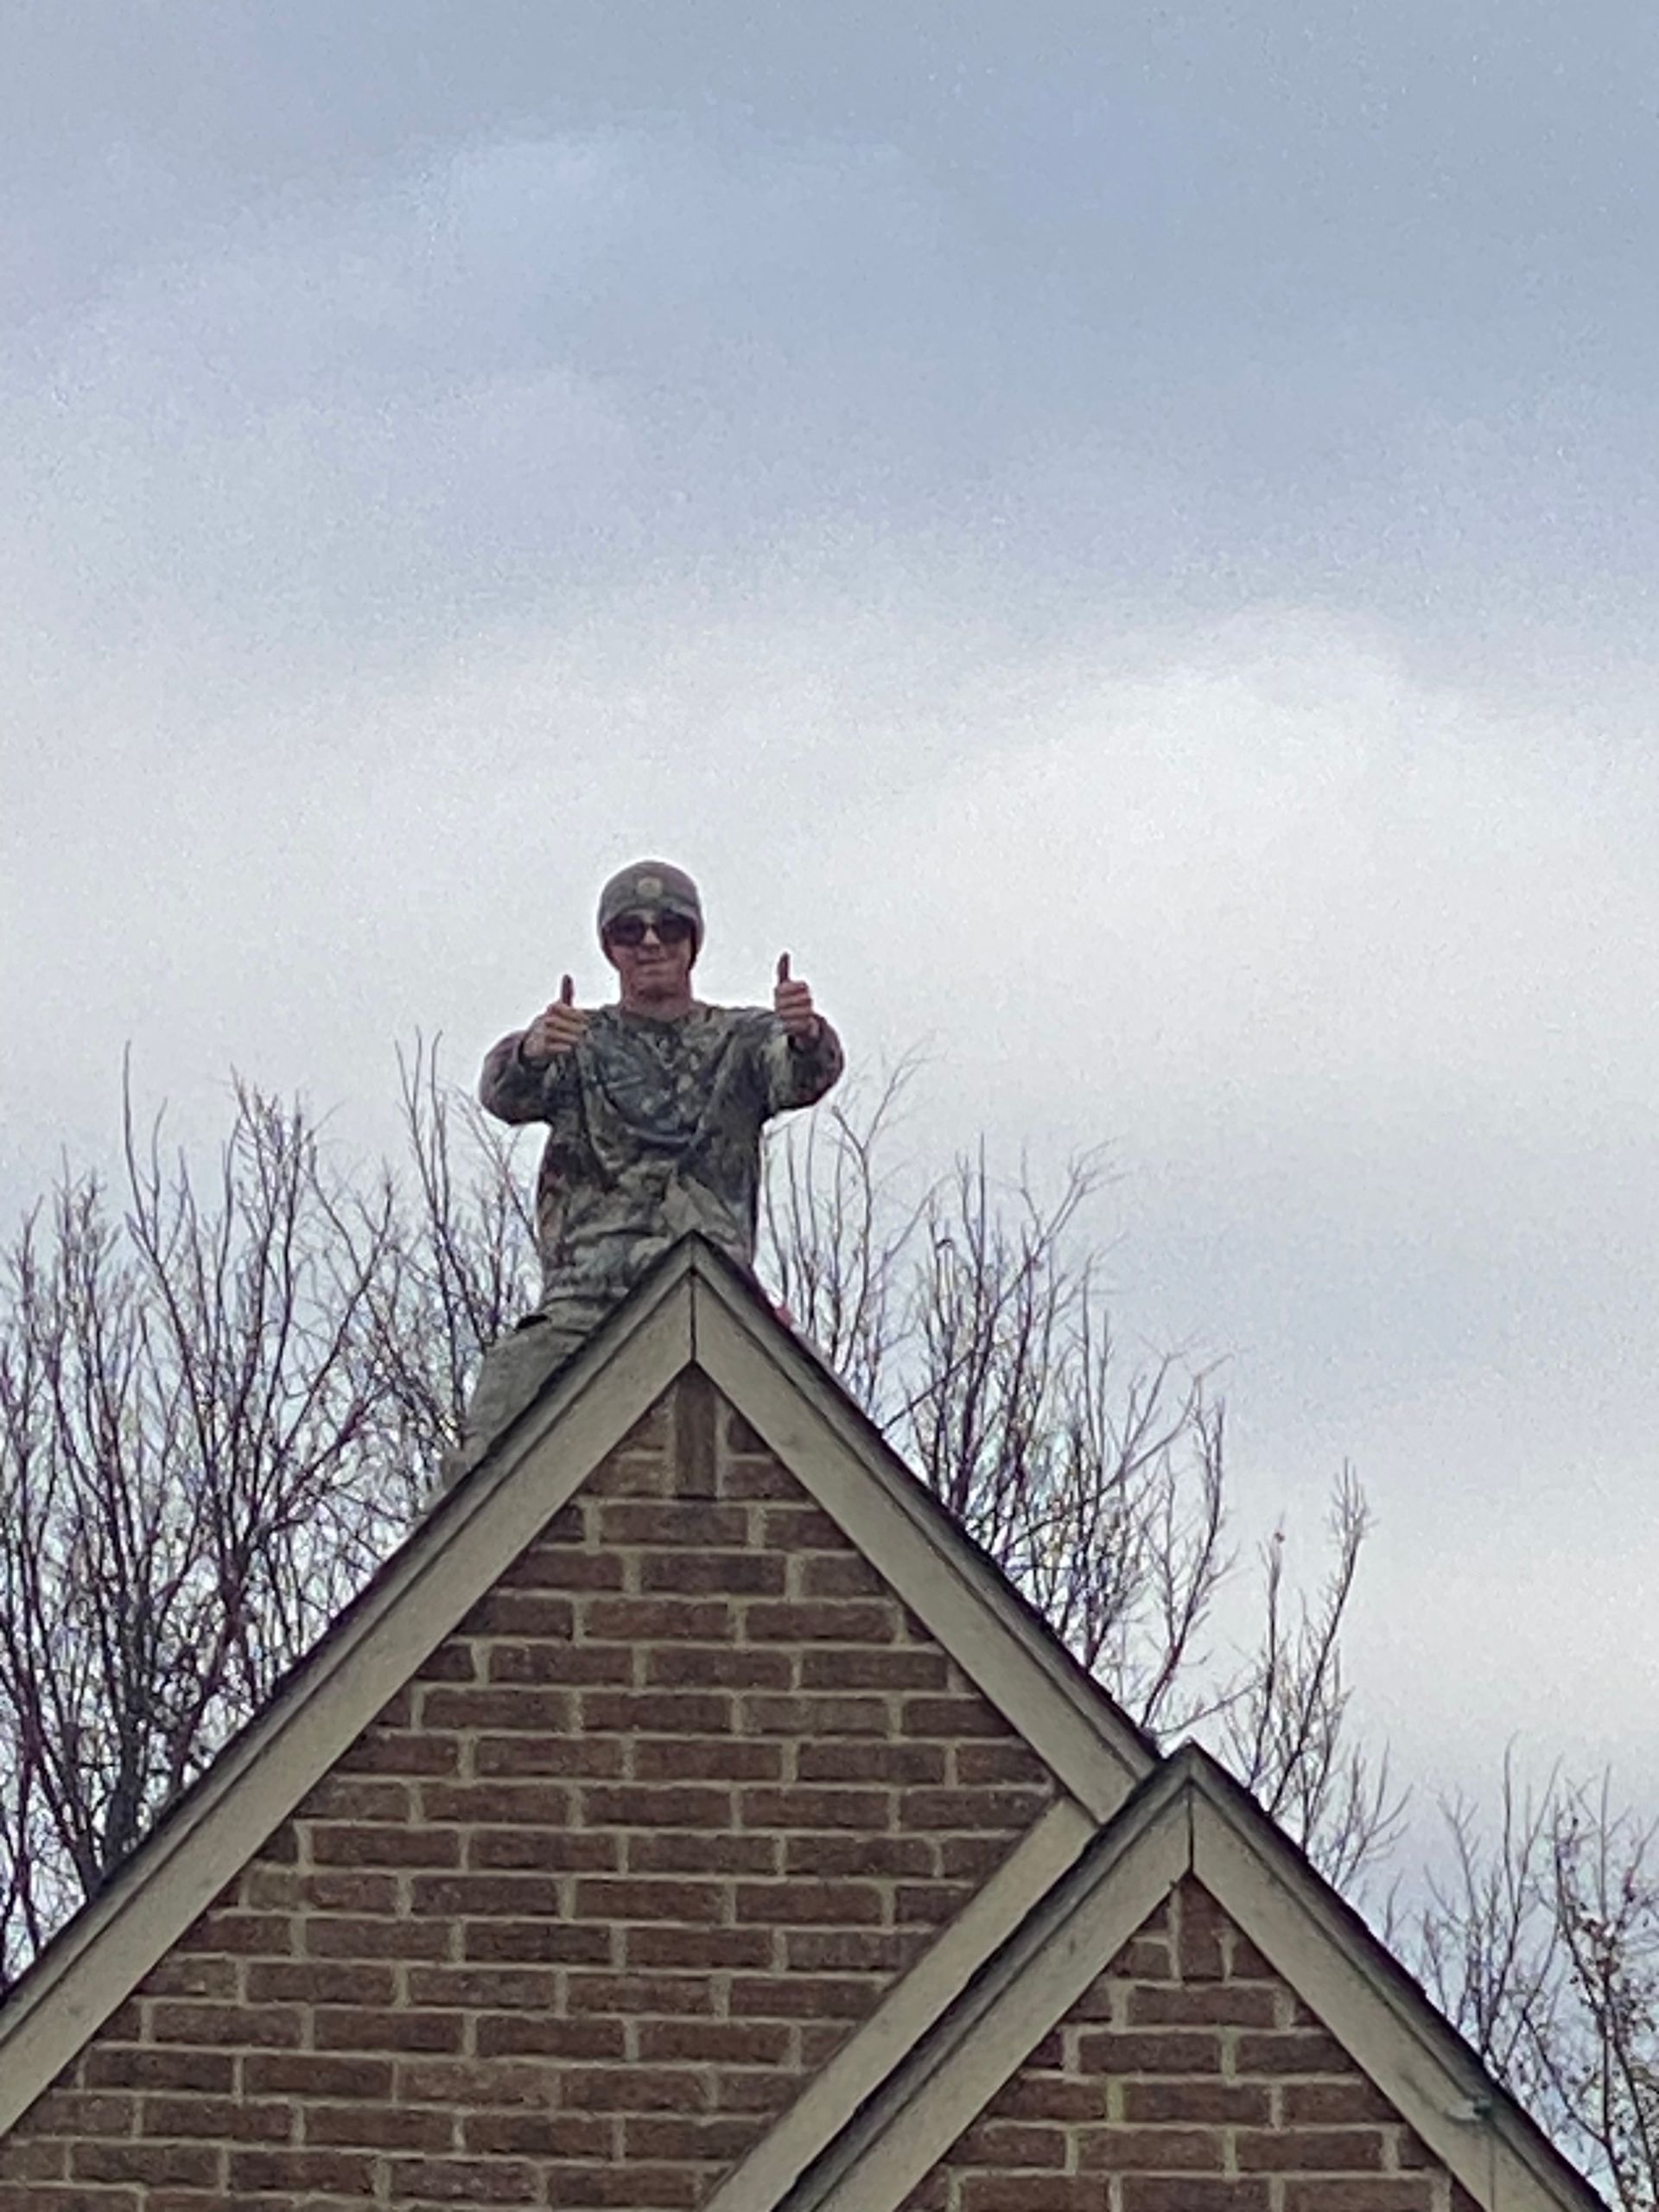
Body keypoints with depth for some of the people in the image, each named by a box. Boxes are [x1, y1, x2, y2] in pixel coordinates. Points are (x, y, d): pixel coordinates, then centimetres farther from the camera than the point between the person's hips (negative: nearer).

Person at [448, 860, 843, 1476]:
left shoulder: (740, 1040, 17)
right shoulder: (578, 1043, 17)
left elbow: (800, 1077, -5)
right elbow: (505, 1093, -4)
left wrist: (806, 1036, -31)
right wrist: (532, 1051, -30)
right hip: (582, 1303, 0)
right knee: (489, 1462, -18)